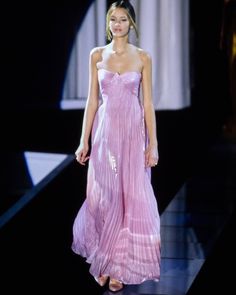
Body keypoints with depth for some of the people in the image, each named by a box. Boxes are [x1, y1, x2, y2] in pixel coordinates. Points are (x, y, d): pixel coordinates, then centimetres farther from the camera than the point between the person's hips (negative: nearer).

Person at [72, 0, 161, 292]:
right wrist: (84, 140, 2)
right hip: (105, 131, 1)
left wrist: (153, 144, -4)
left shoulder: (142, 57, 2)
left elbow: (148, 102, 1)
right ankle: (103, 261, 19)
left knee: (131, 197, 1)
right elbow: (92, 100, 6)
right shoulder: (97, 55, 5)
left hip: (133, 132, 0)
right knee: (104, 196, 2)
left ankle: (119, 265, 13)